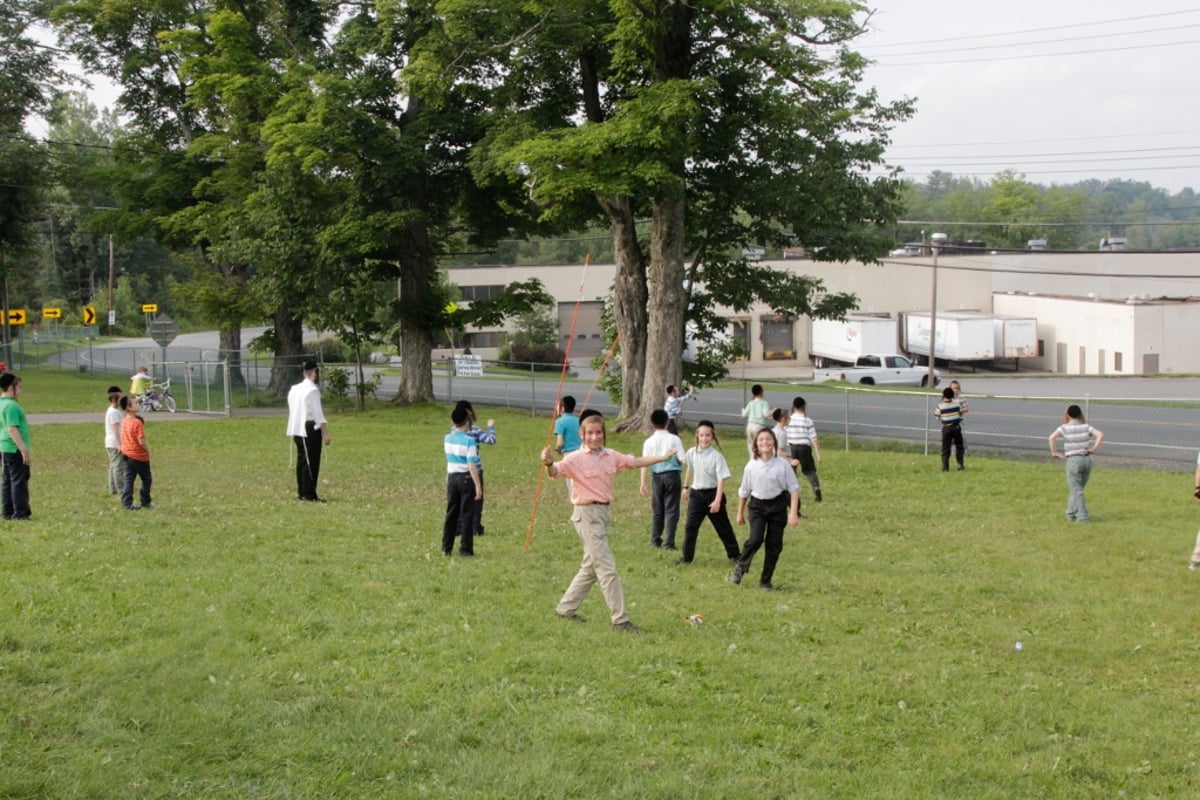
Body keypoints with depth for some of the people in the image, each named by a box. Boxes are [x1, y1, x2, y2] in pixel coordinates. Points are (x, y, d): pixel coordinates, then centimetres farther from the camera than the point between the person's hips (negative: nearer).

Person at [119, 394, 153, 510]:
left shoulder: (124, 421, 4)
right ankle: (145, 501, 18)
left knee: (128, 480, 7)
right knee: (147, 479, 10)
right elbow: (141, 441, -24)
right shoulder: (137, 423, -21)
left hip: (126, 454, 7)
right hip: (139, 456, -7)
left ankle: (126, 503, 3)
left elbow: (123, 438, 11)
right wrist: (148, 451, -9)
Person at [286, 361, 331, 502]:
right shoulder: (313, 390, -13)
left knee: (302, 461, 14)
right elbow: (318, 413, -17)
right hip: (311, 429, -9)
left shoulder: (294, 389, 12)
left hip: (297, 429, 9)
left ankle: (301, 493, 19)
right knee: (311, 462, -6)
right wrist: (325, 433, -17)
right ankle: (309, 494, -7)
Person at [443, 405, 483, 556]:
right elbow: (472, 465, -19)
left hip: (452, 477, 6)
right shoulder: (469, 440, -16)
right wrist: (478, 486, -17)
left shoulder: (448, 439, 4)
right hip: (466, 478, -6)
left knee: (451, 513, 12)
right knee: (466, 514, 0)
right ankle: (465, 548, 1)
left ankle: (446, 548, 14)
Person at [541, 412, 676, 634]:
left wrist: (664, 457, 27)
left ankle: (566, 609, 31)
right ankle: (620, 620, -6)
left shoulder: (611, 456, 7)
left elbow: (635, 462, 21)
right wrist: (549, 464, -51)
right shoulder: (576, 459, -12)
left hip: (604, 513, 8)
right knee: (607, 569, -9)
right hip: (587, 514, -8)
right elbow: (556, 471, -28)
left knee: (591, 567, 18)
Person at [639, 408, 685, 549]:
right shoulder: (674, 439, -6)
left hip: (657, 476, 2)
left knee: (657, 510, 15)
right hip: (672, 475, -2)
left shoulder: (649, 442, -2)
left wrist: (643, 482, -5)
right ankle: (668, 542, -3)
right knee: (671, 509, 1)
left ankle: (655, 540, 22)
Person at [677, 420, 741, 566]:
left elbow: (721, 479, -19)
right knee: (690, 526, -2)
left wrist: (717, 500, -25)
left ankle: (734, 554, 24)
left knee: (723, 526, 9)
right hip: (696, 493, 4)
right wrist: (686, 487, 24)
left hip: (712, 493, -4)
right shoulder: (692, 453, -2)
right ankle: (686, 557, 5)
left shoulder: (716, 456, -16)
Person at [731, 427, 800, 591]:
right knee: (756, 539, -20)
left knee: (774, 545, 2)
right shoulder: (751, 466, -4)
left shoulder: (783, 465, -7)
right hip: (757, 505, 0)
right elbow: (744, 491, 9)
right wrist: (740, 513, 14)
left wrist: (793, 513, -9)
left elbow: (794, 488, -2)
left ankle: (766, 580, 17)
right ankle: (740, 567, 3)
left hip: (777, 505, 0)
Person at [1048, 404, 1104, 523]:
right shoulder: (1086, 427, 4)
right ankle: (1071, 513, 27)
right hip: (1086, 459, 4)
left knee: (1076, 490, 3)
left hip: (1073, 460, -4)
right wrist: (1094, 448, -1)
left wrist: (1054, 452, -9)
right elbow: (1100, 434, -9)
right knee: (1077, 488, 19)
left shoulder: (1064, 428, -3)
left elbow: (1052, 437, -20)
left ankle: (1083, 516, -1)